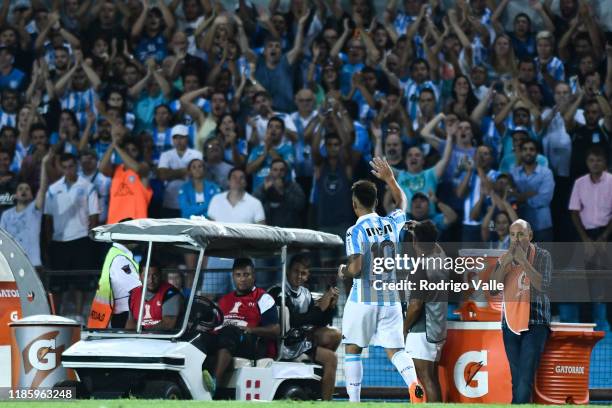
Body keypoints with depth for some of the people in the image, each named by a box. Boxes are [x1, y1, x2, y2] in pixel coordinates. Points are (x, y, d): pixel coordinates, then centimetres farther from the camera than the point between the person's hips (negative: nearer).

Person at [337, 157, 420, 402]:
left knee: (352, 349, 10)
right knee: (395, 350, 4)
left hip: (363, 299, -4)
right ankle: (414, 384, -22)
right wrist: (389, 178, 33)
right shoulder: (392, 224, 5)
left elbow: (355, 269, -21)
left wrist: (343, 271, 0)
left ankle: (354, 401, 9)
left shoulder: (355, 232, -12)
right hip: (391, 298, 4)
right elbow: (402, 202, 28)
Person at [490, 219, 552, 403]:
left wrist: (523, 260, -18)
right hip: (510, 324, 5)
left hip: (535, 324, -5)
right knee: (516, 378, 9)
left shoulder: (542, 256, -3)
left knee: (525, 378, -15)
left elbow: (543, 286, -18)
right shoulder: (504, 259, 8)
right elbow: (492, 290, -2)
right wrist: (506, 263, -12)